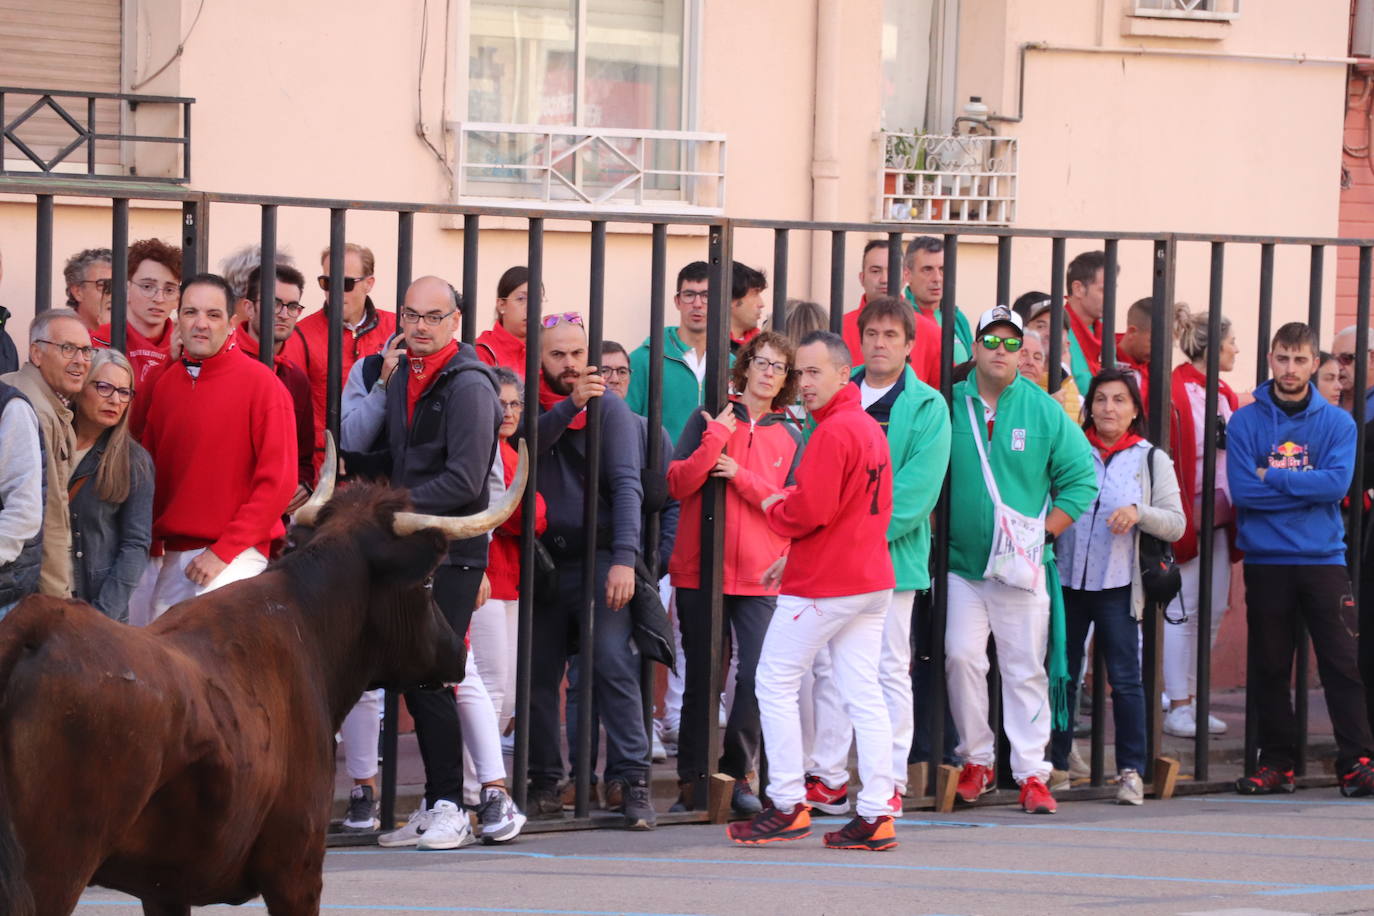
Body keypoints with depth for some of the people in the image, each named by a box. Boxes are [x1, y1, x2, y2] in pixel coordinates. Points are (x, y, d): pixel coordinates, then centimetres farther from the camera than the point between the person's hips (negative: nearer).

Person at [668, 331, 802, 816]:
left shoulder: (791, 438, 9)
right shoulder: (709, 420, 6)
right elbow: (677, 483, -5)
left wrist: (741, 476, -11)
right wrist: (717, 437, -13)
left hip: (760, 577, 1)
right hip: (700, 571, -1)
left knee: (757, 675, -10)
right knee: (701, 677, 3)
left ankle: (739, 774, 3)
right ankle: (693, 778, 10)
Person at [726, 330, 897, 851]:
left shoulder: (832, 432, -16)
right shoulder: (870, 428, 14)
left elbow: (809, 510, -23)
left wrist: (773, 509, 0)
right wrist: (797, 559, 17)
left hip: (820, 587, -9)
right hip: (871, 579, 9)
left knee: (775, 684, 1)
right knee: (863, 694, 6)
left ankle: (787, 805, 0)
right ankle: (876, 814, 2)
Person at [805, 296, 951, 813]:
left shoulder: (928, 408, -2)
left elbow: (918, 488, -11)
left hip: (894, 553, -4)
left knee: (890, 669, 0)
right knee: (829, 667, 4)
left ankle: (890, 783, 4)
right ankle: (827, 778, 9)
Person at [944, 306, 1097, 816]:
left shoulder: (1044, 412, 2)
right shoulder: (950, 406, 3)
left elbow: (1081, 478, 5)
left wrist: (1046, 531, -3)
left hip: (1023, 568, -1)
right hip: (961, 563, 1)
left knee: (1026, 669, -1)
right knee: (962, 658, -8)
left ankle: (1032, 774, 3)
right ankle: (976, 760, 9)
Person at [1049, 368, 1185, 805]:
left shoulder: (1152, 459, 6)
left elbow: (1176, 523, 1)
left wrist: (1138, 513, -15)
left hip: (1118, 587, -2)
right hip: (1068, 579, 2)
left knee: (1125, 679, -5)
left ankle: (1131, 770, -1)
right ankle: (1055, 765, 15)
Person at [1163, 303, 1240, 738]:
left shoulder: (1225, 395, 12)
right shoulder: (1175, 391, -13)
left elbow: (1236, 453, 15)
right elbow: (1168, 456, -16)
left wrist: (1237, 511, 7)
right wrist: (1177, 520, -20)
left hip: (1220, 516, 8)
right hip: (1189, 514, -8)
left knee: (1213, 609, 10)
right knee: (1183, 610, -3)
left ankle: (1191, 700, 17)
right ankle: (1176, 707, 2)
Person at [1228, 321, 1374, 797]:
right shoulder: (1245, 422, 3)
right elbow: (1241, 489, -9)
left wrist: (1272, 477, -11)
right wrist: (1307, 487, -9)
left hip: (1323, 559, 0)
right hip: (1265, 561, 0)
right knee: (1268, 667, 5)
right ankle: (1276, 762, 12)